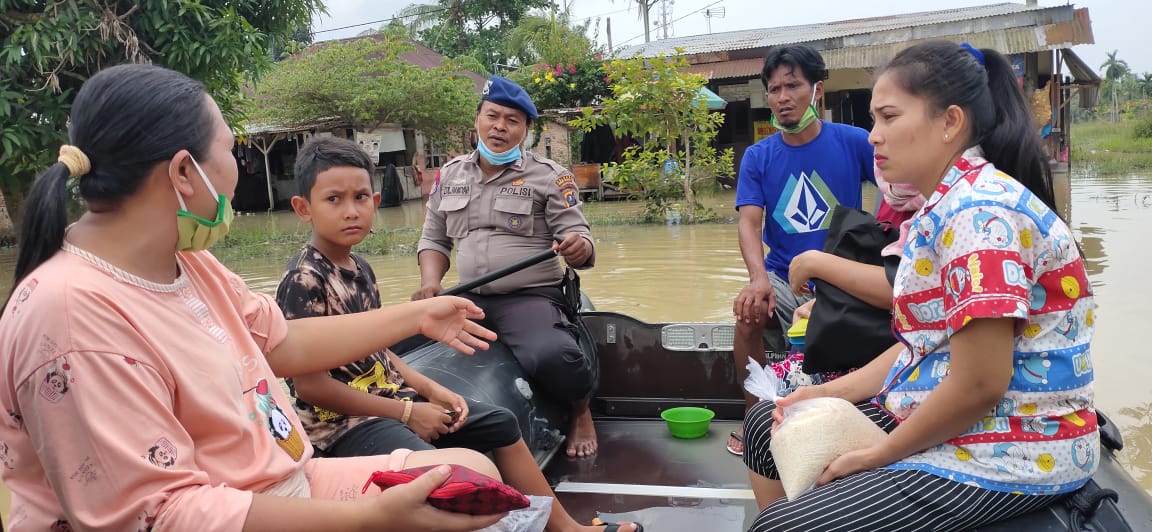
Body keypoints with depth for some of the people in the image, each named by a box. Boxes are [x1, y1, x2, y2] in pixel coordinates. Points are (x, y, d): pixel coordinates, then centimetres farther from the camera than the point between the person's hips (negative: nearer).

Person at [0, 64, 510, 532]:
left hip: (283, 486, 9)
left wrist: (417, 316, 19)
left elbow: (280, 342, 14)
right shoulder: (74, 314, -26)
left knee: (473, 472, 8)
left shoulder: (181, 257, 3)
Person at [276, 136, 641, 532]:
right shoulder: (305, 280, -19)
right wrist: (406, 413, -17)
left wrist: (430, 391, 2)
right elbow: (310, 385, -22)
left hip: (388, 401, 10)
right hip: (345, 423, -10)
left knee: (501, 424, 13)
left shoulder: (359, 268, 8)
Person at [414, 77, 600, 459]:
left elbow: (579, 239, -4)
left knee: (551, 356, -35)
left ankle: (581, 411, 1)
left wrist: (578, 248, -28)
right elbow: (434, 239, 16)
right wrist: (430, 282, -3)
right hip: (470, 299, 5)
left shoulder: (549, 176, -1)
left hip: (532, 297, -4)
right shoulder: (449, 175, 12)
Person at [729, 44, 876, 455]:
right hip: (783, 278, 1)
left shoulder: (854, 142, -2)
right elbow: (749, 222, -10)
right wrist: (759, 278, -29)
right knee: (750, 312, -27)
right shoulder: (758, 158, 2)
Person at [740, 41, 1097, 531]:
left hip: (1007, 455, -10)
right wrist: (830, 393, 3)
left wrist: (877, 455, -14)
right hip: (933, 422, 10)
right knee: (766, 425, 16)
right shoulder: (943, 206, 8)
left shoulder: (980, 211, -23)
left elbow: (979, 384, -26)